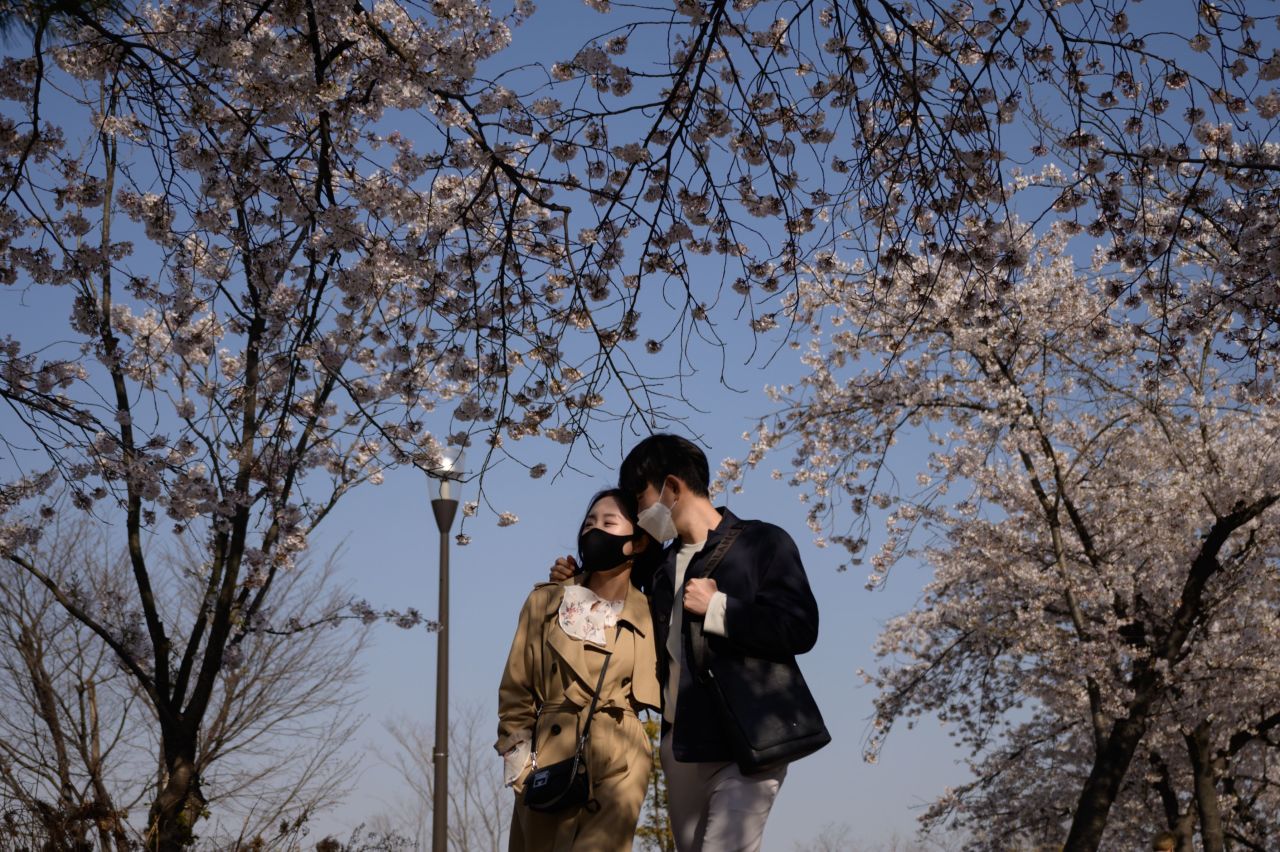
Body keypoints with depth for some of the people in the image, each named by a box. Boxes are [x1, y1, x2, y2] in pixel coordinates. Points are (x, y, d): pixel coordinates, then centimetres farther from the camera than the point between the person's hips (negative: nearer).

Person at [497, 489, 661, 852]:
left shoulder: (649, 615, 5)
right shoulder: (544, 602, 7)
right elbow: (515, 692, 7)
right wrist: (520, 764, -1)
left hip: (618, 765, -1)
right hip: (546, 761, 2)